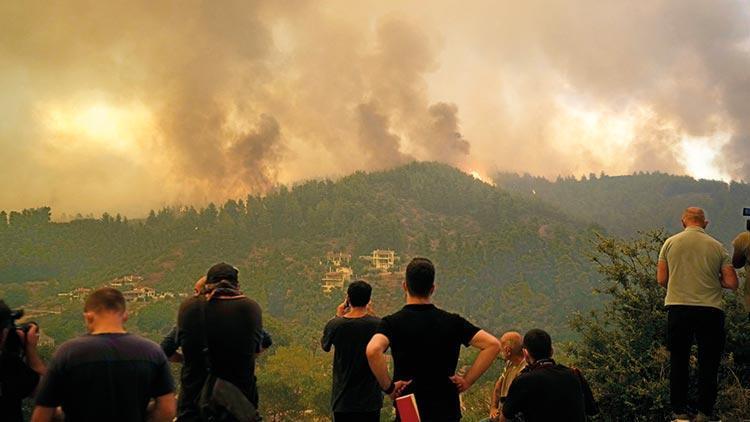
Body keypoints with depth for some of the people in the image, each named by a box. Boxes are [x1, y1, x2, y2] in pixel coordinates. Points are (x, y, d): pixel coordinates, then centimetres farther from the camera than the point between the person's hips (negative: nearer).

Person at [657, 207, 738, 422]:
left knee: (679, 362, 10)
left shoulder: (671, 243, 3)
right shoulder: (717, 247, 3)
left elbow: (661, 279, 3)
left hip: (678, 307, 1)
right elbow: (732, 283, 0)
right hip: (710, 309, 0)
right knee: (708, 363, 9)